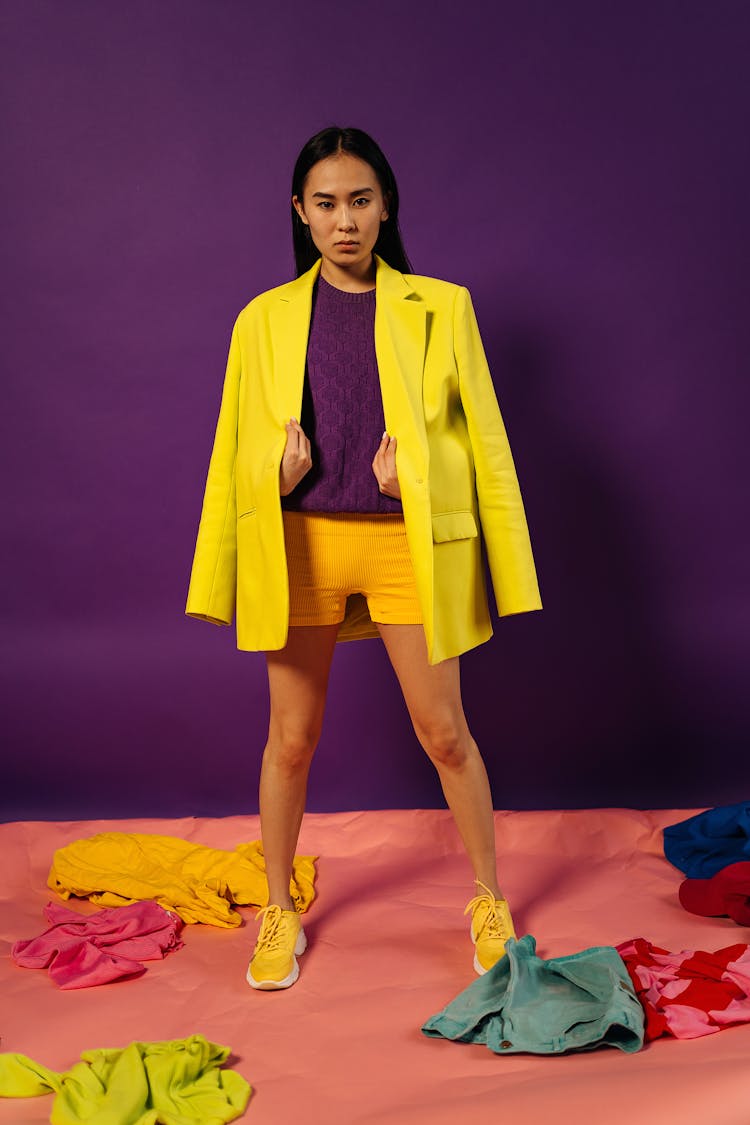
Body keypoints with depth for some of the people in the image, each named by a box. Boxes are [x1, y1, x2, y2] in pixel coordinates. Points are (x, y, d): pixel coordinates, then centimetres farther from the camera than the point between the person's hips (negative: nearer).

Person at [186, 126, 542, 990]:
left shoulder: (439, 308, 3)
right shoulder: (265, 319, 7)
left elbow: (482, 436, 5)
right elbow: (235, 453, 10)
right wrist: (279, 467, -9)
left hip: (408, 542, -1)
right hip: (299, 544, 1)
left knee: (444, 733, 5)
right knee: (291, 737, 9)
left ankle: (490, 901, 26)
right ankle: (279, 913, 28)